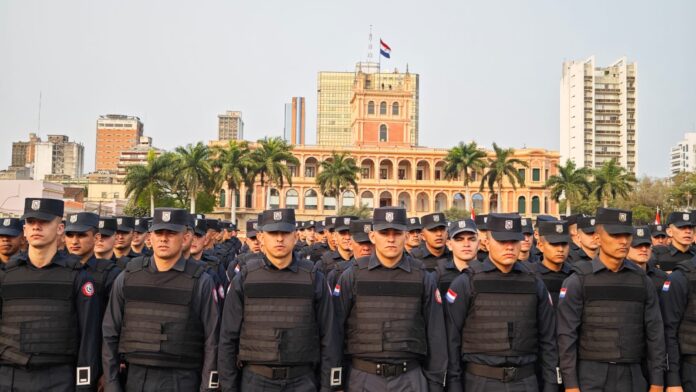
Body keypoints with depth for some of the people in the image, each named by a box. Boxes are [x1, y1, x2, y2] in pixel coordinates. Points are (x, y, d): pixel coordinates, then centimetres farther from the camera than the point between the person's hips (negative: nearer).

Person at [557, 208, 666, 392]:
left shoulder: (642, 281, 6)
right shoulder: (577, 281, -5)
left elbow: (655, 333, 7)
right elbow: (566, 335, -8)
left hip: (632, 377, 3)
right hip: (590, 377, -3)